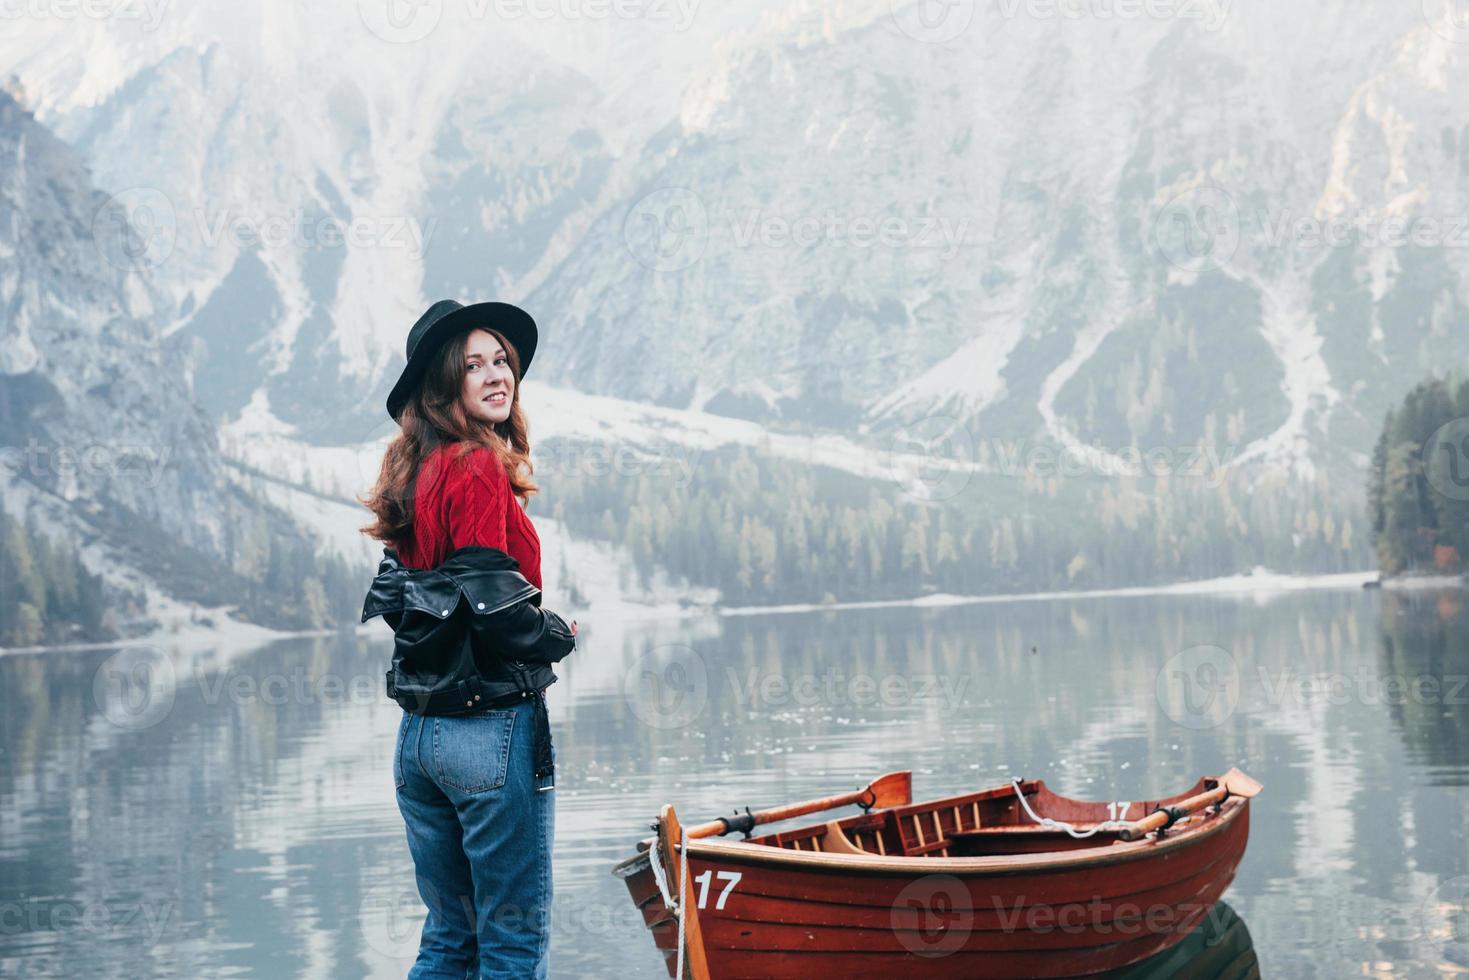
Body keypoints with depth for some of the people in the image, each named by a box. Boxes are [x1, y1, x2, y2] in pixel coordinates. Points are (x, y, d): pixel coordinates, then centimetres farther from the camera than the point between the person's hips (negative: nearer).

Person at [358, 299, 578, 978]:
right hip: (491, 726, -8)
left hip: (418, 733, 8)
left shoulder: (417, 474, 12)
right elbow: (491, 599, -19)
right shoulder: (480, 469, -13)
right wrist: (563, 636, -3)